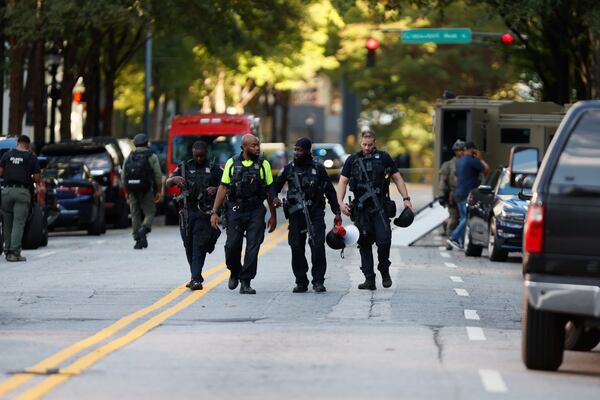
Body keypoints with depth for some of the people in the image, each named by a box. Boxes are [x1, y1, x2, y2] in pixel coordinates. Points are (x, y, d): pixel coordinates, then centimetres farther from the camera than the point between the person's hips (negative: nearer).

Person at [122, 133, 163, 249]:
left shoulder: (129, 157, 10)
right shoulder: (152, 157, 0)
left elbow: (123, 176, 10)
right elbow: (158, 176, -4)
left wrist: (127, 192, 19)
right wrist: (158, 191, 5)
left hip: (132, 191, 3)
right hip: (147, 191, -3)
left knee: (135, 215, 10)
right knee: (150, 212, 4)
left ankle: (138, 240, 9)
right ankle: (144, 228, -24)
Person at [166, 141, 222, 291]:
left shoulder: (214, 169, 6)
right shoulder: (184, 167, 11)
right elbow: (168, 184, 6)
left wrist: (216, 189, -16)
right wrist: (174, 179, -17)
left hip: (205, 212, -3)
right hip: (187, 212, 3)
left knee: (199, 246, -12)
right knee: (189, 246, 7)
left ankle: (196, 279, -18)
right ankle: (196, 276, 22)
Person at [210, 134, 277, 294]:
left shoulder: (263, 165, 6)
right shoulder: (232, 163, 6)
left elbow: (269, 191, 10)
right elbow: (223, 188, 7)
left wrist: (273, 216, 10)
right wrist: (214, 212, 2)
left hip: (256, 211, 0)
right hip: (235, 210, 0)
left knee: (252, 248, -6)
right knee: (232, 246, -3)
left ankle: (245, 282, -1)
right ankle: (234, 272, 26)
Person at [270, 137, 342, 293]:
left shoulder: (318, 169, 6)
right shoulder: (289, 169, 8)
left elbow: (330, 191, 11)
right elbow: (275, 186, 11)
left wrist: (337, 212, 9)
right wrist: (274, 198, -12)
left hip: (315, 212, -2)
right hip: (296, 214, 2)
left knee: (317, 246, -12)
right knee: (297, 248, 0)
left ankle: (318, 281, -6)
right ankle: (301, 282, 10)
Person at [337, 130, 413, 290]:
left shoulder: (383, 158, 7)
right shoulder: (352, 160, 11)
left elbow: (397, 178, 9)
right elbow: (343, 182, 8)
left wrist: (406, 198, 0)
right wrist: (340, 202, -6)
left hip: (380, 208, -2)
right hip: (361, 209, 2)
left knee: (384, 240, -14)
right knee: (364, 244, 3)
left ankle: (384, 271, 9)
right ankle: (369, 279, 7)